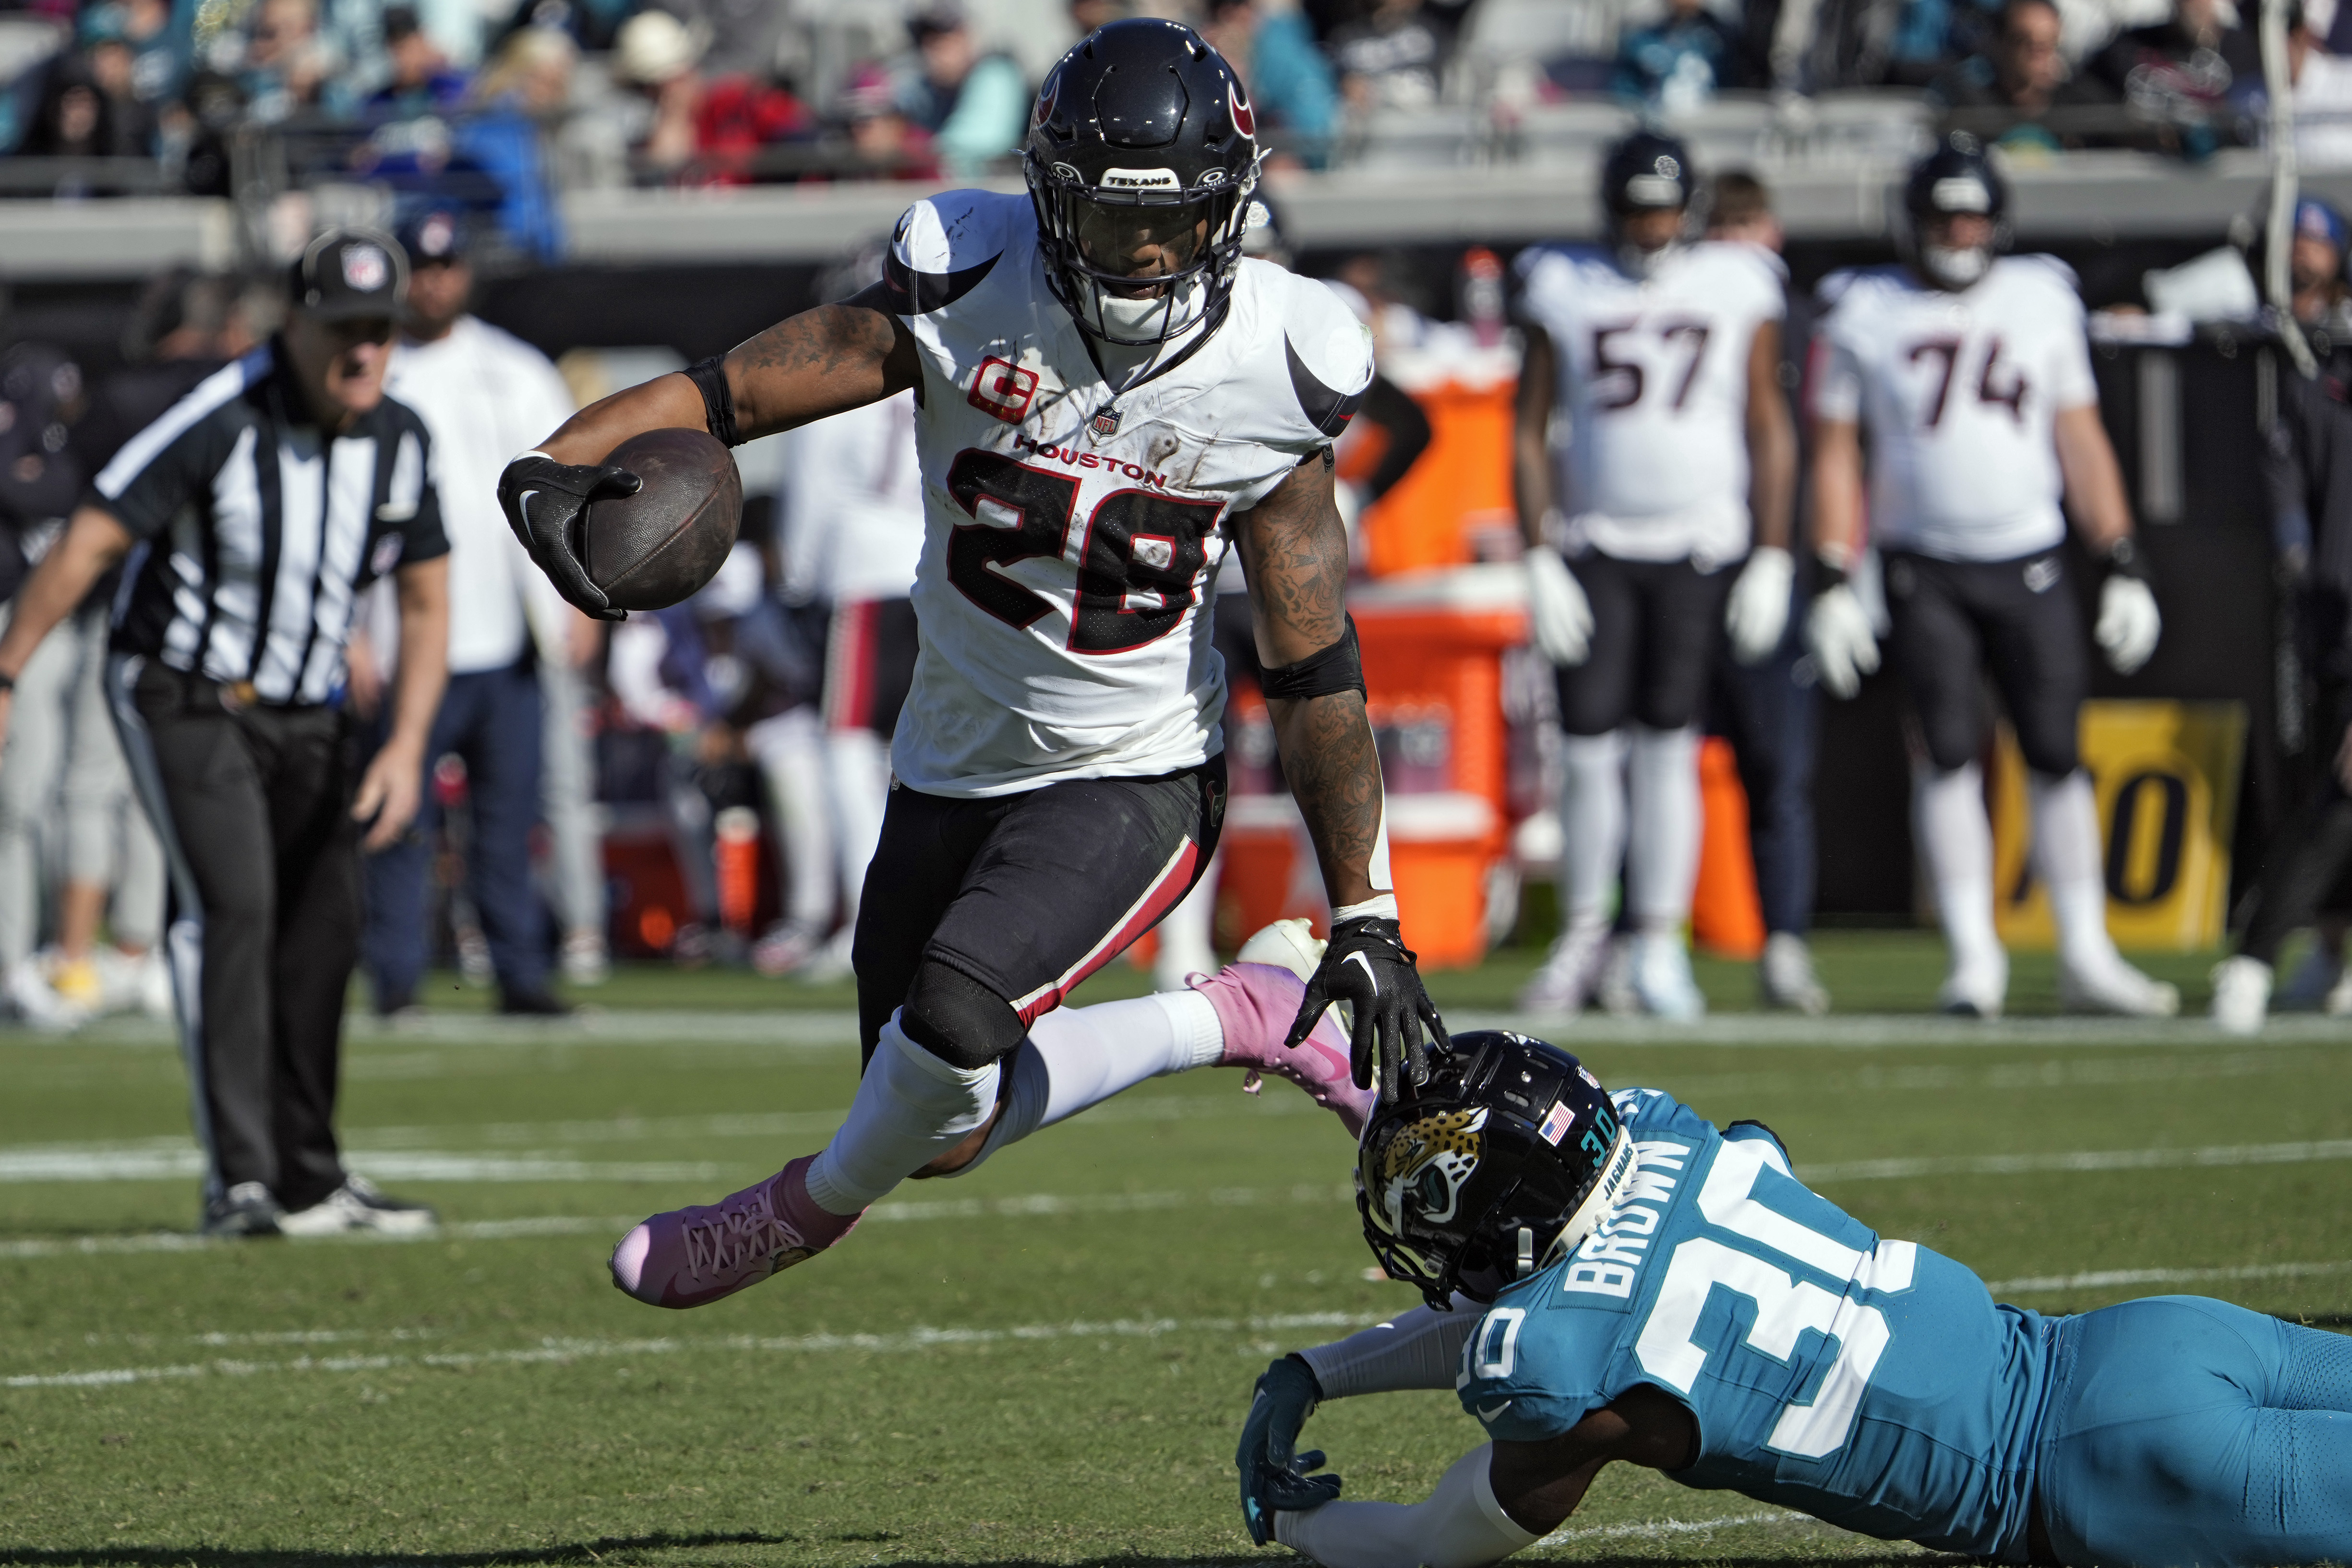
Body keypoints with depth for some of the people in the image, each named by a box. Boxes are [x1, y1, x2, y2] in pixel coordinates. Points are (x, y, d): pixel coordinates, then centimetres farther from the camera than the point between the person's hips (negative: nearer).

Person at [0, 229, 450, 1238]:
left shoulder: (400, 443, -4)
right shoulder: (221, 421, -24)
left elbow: (427, 606, 5)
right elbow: (86, 548, -20)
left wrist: (406, 749, -7)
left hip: (300, 714, 6)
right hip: (184, 698, -6)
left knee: (322, 929, 6)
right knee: (231, 905, -21)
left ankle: (308, 1180, 20)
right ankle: (239, 1183, -23)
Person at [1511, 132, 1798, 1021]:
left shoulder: (1737, 290, 3)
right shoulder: (1565, 293, 3)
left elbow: (1769, 430, 6)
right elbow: (1530, 435, 4)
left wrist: (1772, 561, 0)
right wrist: (1540, 563, -3)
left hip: (1700, 546, 0)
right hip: (1594, 544, 0)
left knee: (1668, 745, -2)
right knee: (1590, 744, -3)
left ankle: (1660, 948, 5)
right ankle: (1583, 936, 12)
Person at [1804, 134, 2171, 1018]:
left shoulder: (2043, 301, 9)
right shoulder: (1865, 315, 3)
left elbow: (2081, 442, 12)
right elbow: (1835, 455, 5)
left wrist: (2123, 568, 7)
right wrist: (1834, 585, -2)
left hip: (2028, 567, 1)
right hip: (1924, 571, -1)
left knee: (2056, 755, -3)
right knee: (1950, 753, -8)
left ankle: (2085, 957, 3)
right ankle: (1974, 958, -2)